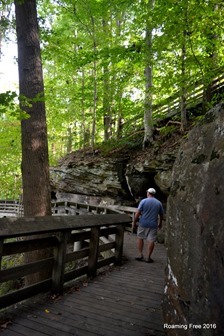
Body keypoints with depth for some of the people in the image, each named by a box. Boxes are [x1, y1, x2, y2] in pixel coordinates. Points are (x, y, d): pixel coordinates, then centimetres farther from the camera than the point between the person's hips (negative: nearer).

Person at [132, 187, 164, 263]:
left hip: (143, 224, -1)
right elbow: (161, 215, 10)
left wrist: (134, 222, -3)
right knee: (151, 241, 5)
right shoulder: (159, 203, 4)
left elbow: (138, 213, -10)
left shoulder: (143, 201, -6)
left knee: (140, 238, 14)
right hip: (153, 225, 2)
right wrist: (160, 223, 24)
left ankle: (141, 255, 14)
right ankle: (148, 258, 9)